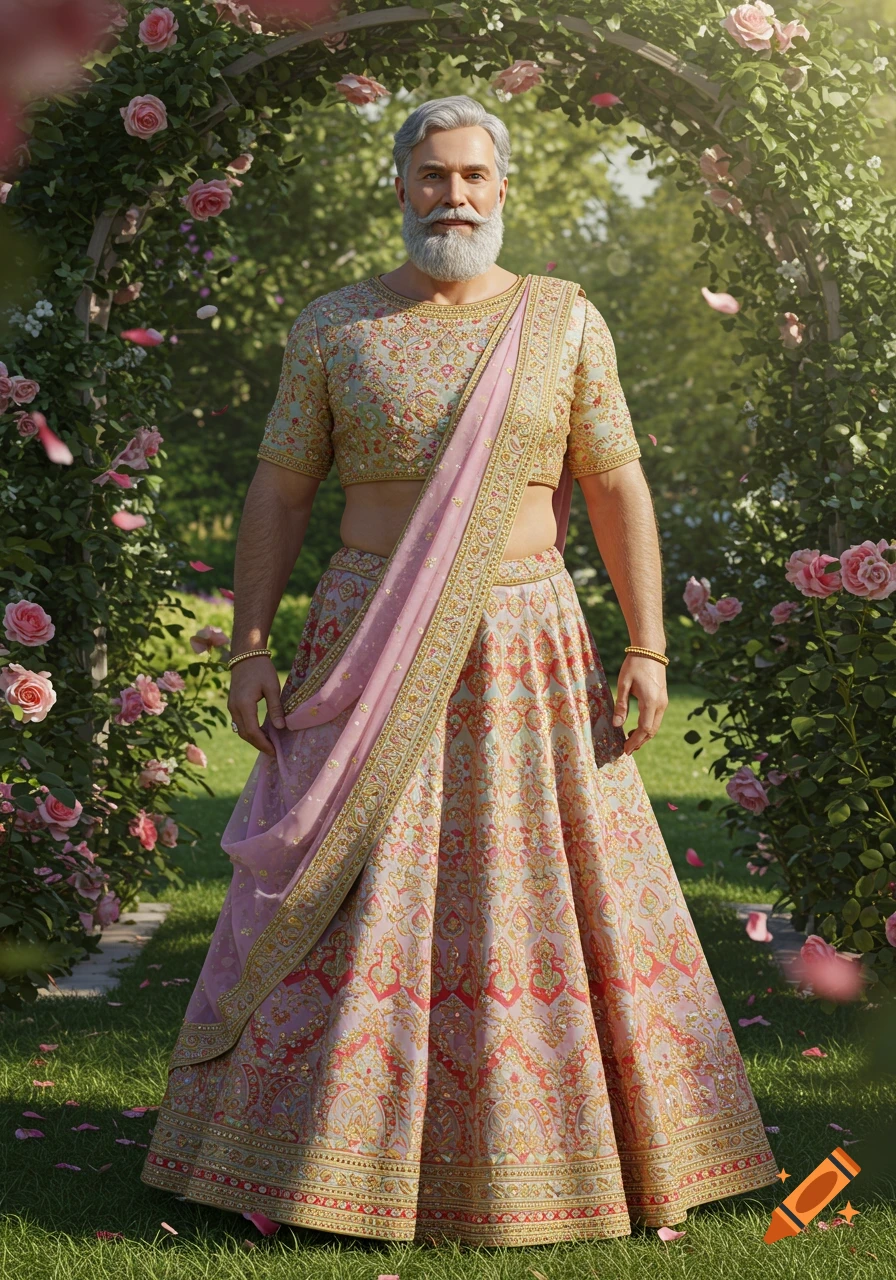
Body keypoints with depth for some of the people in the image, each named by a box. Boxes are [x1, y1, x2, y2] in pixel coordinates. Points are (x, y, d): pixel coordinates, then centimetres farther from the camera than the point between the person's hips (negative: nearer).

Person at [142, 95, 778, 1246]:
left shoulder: (564, 321, 2)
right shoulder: (333, 326, 3)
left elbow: (618, 491, 1)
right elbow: (278, 493, 4)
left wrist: (647, 651, -5)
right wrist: (249, 649, -4)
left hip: (525, 654, 0)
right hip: (372, 652, 0)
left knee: (547, 896, 4)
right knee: (348, 900, 0)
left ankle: (587, 1153, 18)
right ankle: (314, 1150, 13)